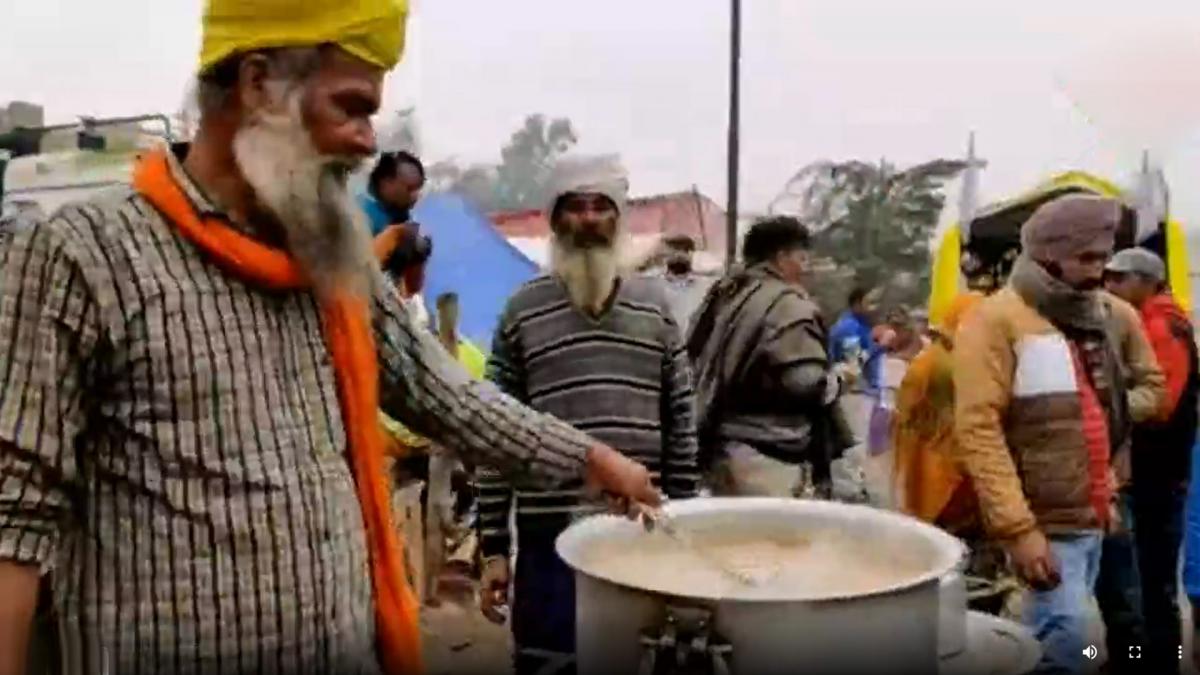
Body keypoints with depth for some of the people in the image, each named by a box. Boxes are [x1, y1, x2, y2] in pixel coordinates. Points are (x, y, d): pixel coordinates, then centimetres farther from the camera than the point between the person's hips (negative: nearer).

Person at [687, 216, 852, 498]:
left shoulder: (723, 295, 16)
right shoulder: (787, 303, -11)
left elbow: (694, 362, 20)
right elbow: (805, 382, -19)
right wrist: (836, 379, 1)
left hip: (721, 446, 9)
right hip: (768, 454, -9)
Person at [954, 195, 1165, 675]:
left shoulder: (1115, 315, 10)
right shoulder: (998, 320, -11)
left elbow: (1152, 384, 27)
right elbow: (977, 429, -18)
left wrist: (1116, 407, 5)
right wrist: (1016, 527, -23)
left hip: (1094, 515, 7)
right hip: (1042, 521, -7)